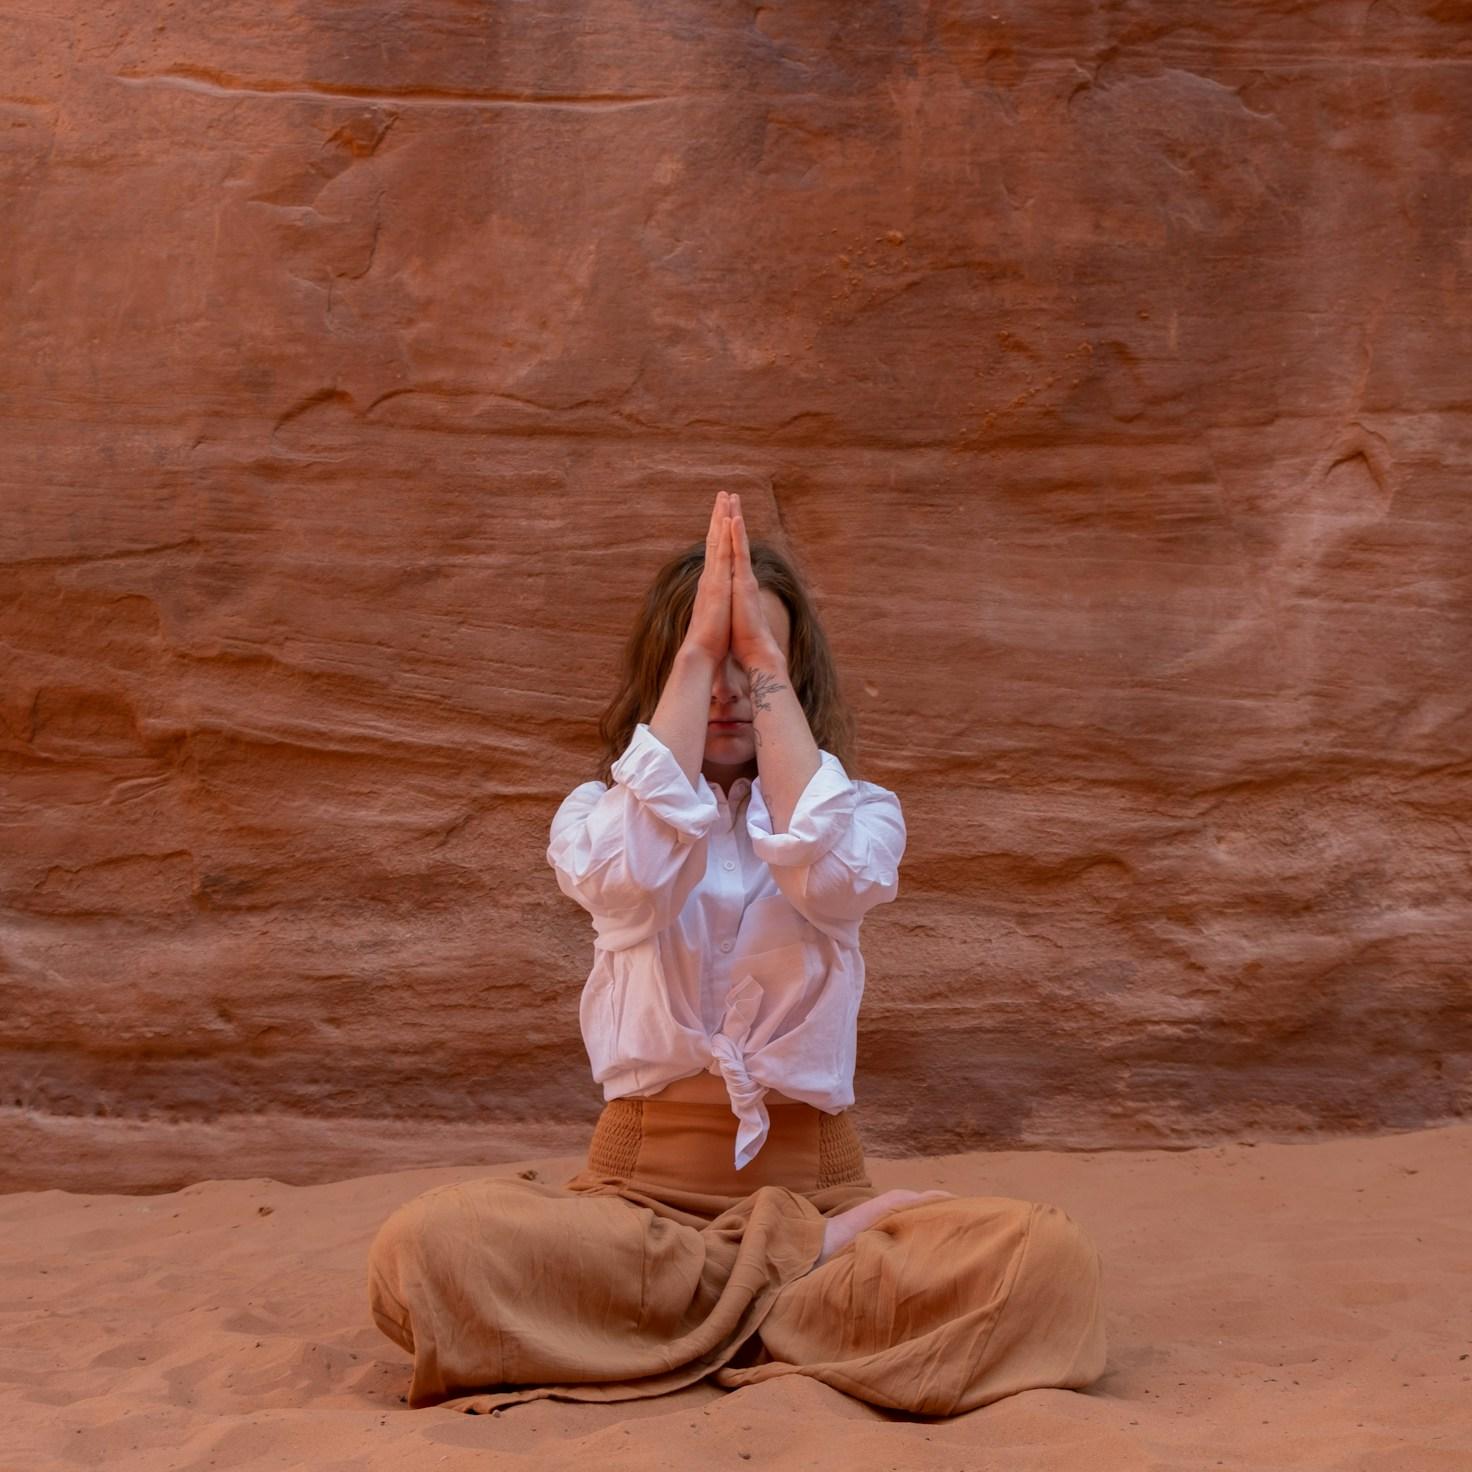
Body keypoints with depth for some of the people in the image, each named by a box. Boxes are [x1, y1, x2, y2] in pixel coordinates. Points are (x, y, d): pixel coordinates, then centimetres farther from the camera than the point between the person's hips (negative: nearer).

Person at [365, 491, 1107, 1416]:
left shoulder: (859, 814, 8)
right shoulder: (599, 817, 8)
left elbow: (828, 872, -18)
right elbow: (639, 867, -18)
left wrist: (764, 663, -11)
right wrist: (697, 651, -12)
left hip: (815, 1184, 0)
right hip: (639, 1186, 0)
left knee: (1048, 1261, -30)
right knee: (425, 1250, -32)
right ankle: (806, 1268, -17)